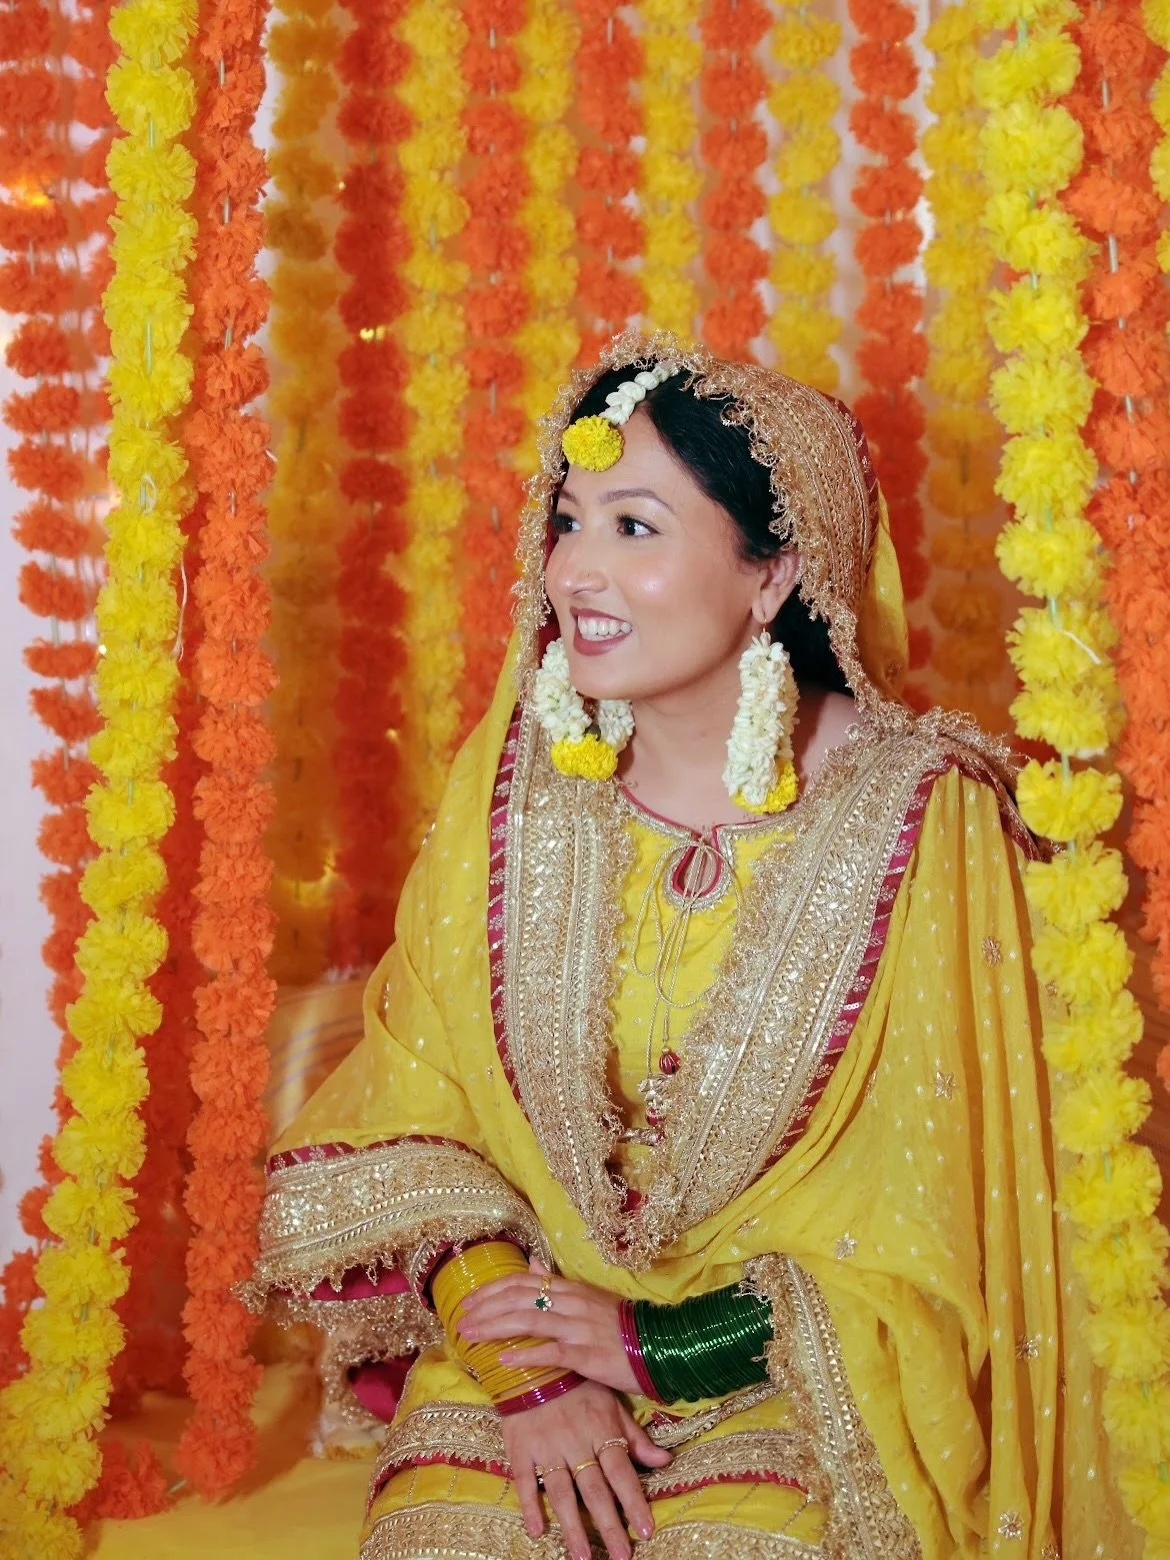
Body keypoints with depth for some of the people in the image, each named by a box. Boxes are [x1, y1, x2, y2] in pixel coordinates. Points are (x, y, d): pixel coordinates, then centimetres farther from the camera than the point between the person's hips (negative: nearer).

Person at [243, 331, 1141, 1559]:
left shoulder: (914, 814, -11)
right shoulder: (516, 778, -2)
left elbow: (931, 1221, -7)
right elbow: (413, 1104, -1)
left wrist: (666, 1346, -14)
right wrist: (518, 1360, -15)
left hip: (808, 1380, -1)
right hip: (524, 1314, 2)